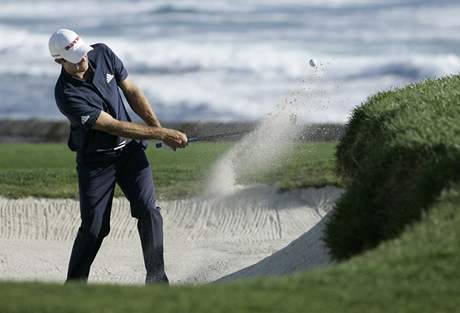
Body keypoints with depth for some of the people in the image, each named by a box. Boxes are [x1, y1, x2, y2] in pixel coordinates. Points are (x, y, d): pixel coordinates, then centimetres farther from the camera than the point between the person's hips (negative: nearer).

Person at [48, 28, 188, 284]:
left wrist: (159, 129, -3)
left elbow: (131, 92, 5)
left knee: (148, 211, -12)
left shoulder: (102, 54, -9)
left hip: (129, 149, 4)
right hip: (95, 159, -4)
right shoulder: (67, 95, -26)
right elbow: (114, 126, -25)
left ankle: (157, 280, -6)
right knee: (94, 228, -7)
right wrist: (161, 134, -24)